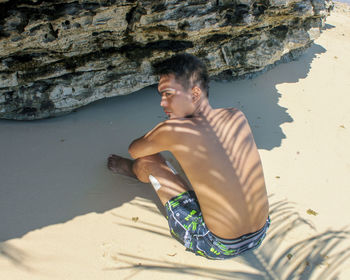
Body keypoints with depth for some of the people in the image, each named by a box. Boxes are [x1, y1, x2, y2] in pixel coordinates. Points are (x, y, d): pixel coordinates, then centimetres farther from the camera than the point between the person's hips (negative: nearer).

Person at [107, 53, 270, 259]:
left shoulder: (172, 131, -21)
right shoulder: (238, 117, -5)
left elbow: (134, 149, 2)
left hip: (217, 247, -5)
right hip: (261, 235, 6)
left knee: (147, 160, 5)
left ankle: (133, 170, 42)